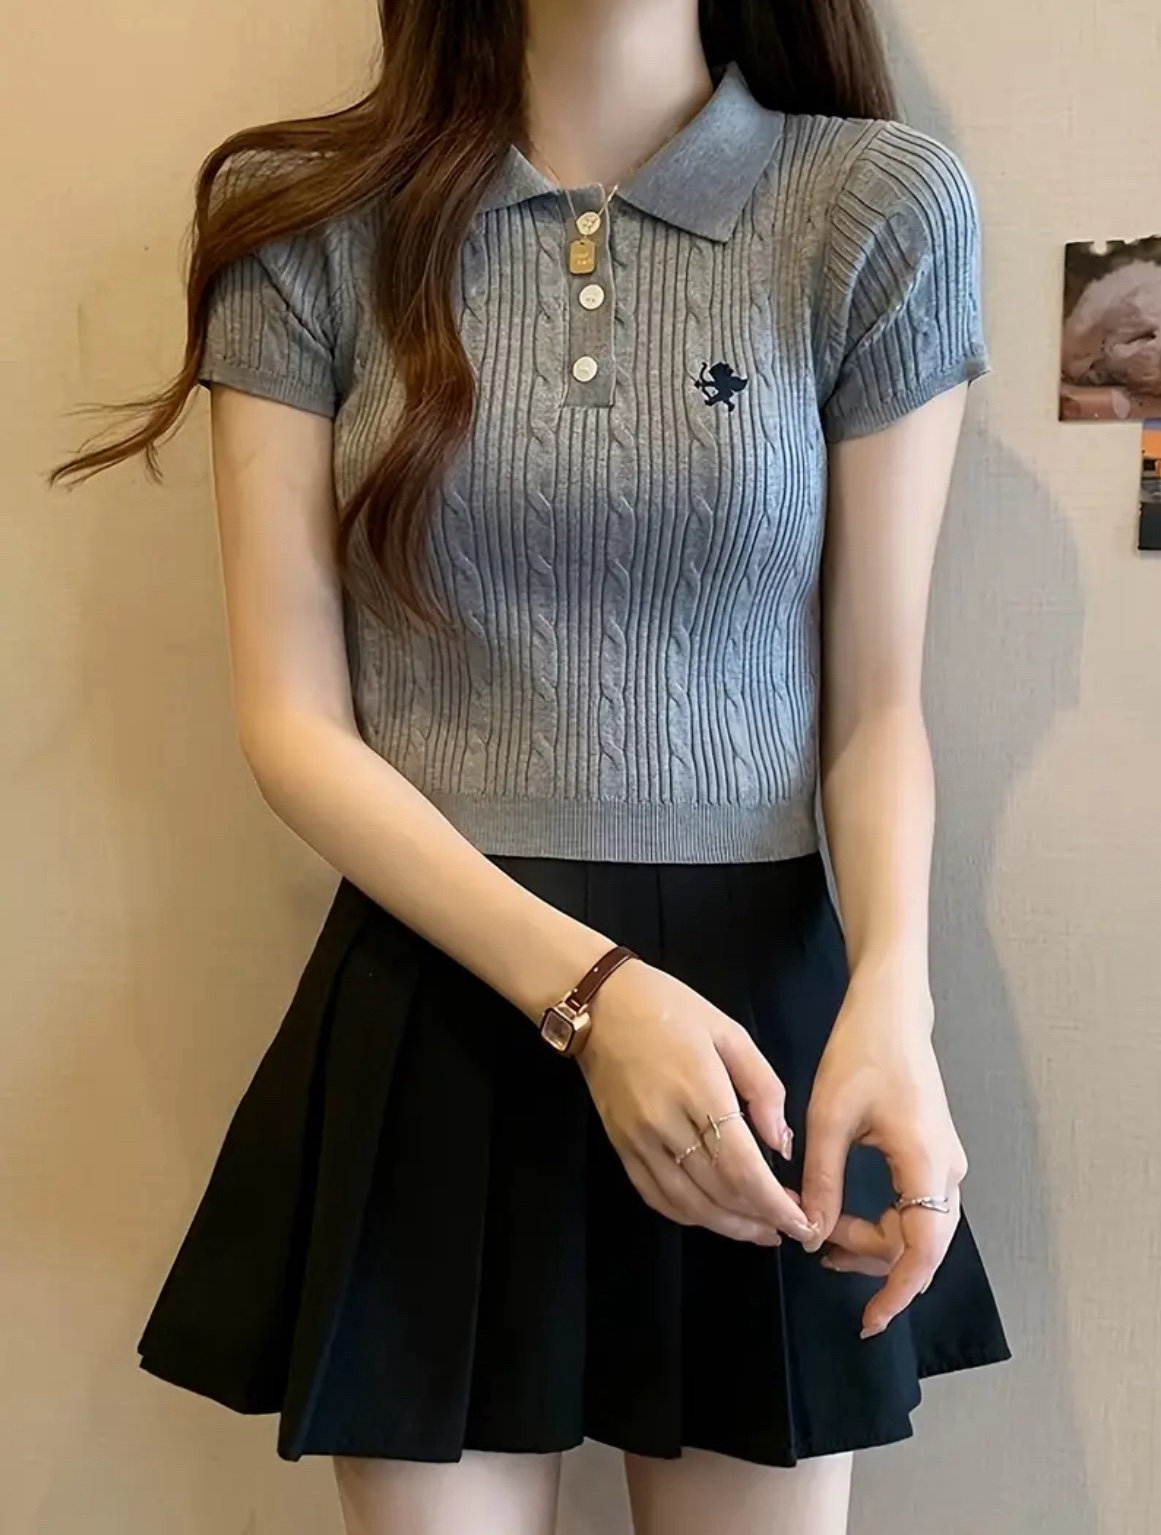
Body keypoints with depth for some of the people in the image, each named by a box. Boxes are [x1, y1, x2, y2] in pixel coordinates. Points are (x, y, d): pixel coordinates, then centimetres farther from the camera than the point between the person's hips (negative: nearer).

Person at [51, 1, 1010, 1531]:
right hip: (434, 1014, 0)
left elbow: (876, 703, 1)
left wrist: (892, 993, -18)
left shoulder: (882, 206, -3)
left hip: (763, 991, 1)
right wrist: (585, 987, -17)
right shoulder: (310, 220, -2)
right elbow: (292, 720, -4)